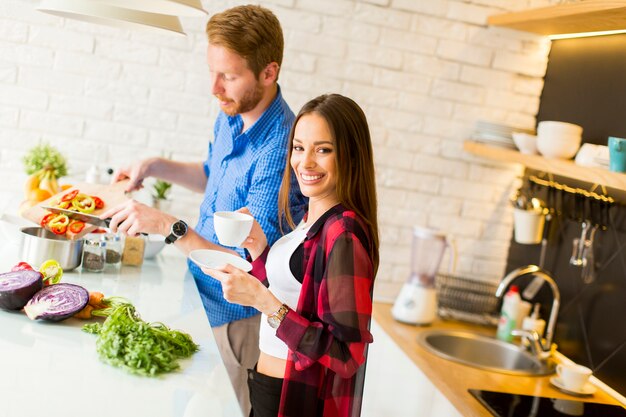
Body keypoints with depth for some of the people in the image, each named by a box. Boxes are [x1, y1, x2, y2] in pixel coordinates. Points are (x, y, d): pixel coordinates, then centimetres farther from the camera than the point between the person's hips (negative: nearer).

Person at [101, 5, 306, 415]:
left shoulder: (279, 151, -30)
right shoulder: (231, 115, -2)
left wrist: (168, 226, -32)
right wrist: (158, 167, 5)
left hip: (234, 316, -8)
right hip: (201, 296, 8)